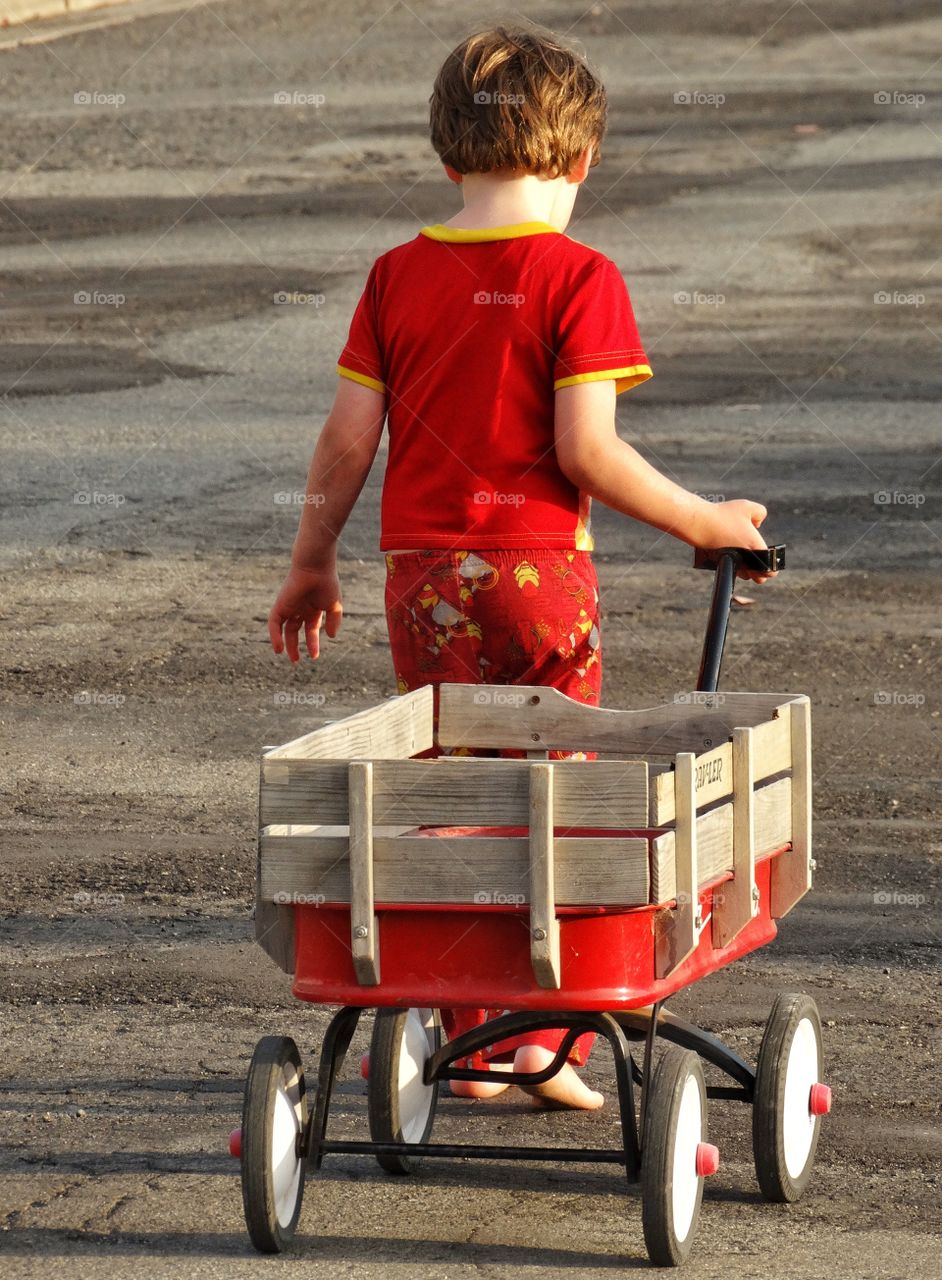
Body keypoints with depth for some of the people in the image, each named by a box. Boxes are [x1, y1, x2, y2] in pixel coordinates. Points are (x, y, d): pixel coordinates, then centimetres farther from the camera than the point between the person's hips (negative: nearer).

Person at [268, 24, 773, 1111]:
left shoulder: (398, 277, 2)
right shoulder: (578, 279, -9)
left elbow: (347, 437, 3)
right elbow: (587, 451, -15)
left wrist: (311, 564, 15)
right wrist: (702, 523, -4)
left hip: (425, 576, 3)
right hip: (543, 571, -3)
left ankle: (474, 1035, 13)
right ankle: (548, 1035, 8)